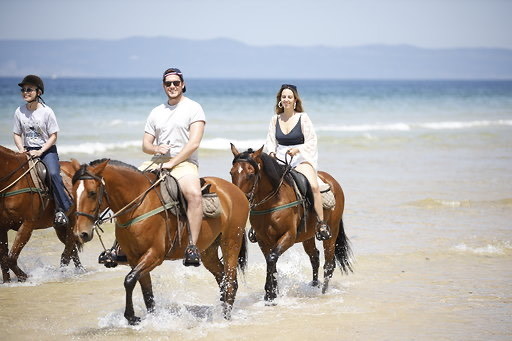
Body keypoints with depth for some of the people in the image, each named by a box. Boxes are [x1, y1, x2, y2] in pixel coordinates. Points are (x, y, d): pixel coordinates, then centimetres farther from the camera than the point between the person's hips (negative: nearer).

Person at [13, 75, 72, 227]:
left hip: (47, 150, -4)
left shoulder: (47, 111, -8)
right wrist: (22, 150, -9)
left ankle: (61, 210, -25)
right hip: (28, 151, 4)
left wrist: (40, 152, -18)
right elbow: (17, 134, 10)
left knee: (53, 173, -30)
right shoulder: (19, 112, 3)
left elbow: (53, 136, -6)